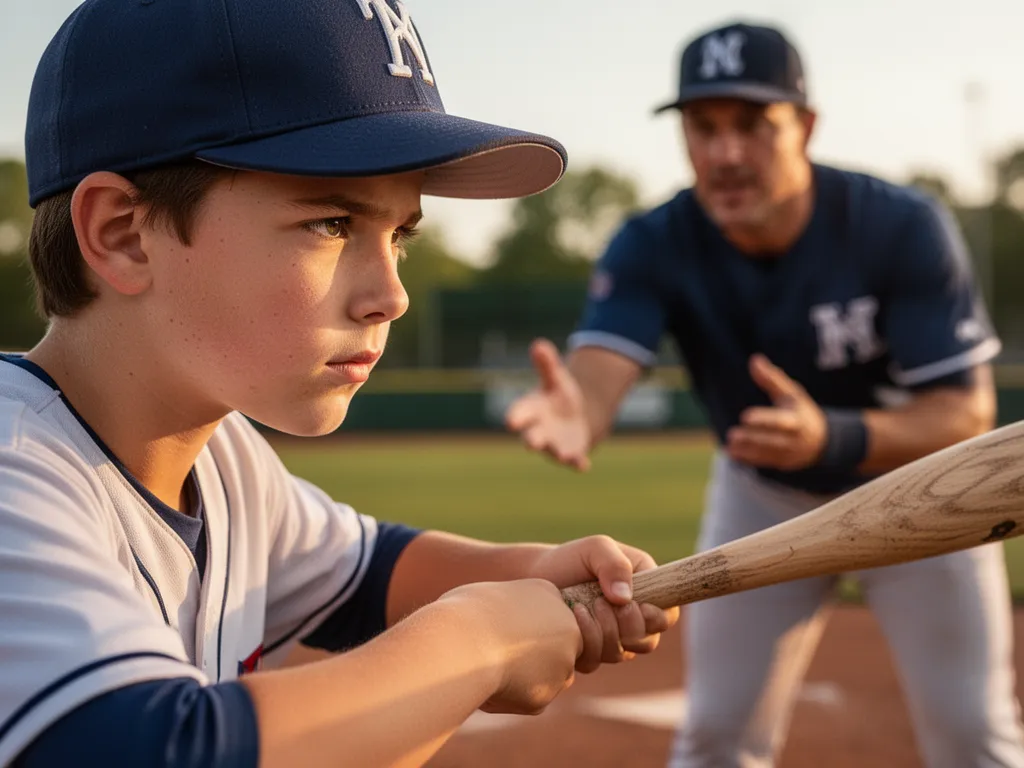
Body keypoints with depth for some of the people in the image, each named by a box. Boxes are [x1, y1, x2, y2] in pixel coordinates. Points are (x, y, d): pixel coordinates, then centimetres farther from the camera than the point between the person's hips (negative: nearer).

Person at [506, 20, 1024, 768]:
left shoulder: (906, 227, -29)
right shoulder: (653, 246, -24)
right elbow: (596, 376, -39)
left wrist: (830, 438, -50)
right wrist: (571, 415, -65)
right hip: (762, 492, 2)